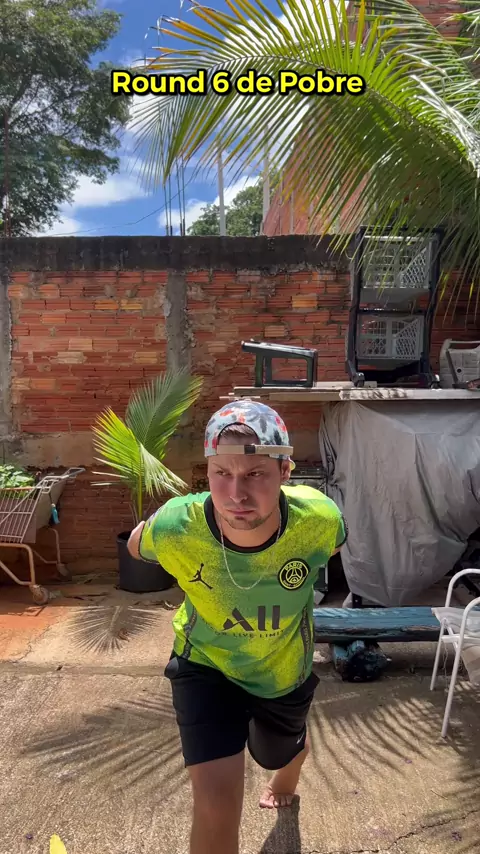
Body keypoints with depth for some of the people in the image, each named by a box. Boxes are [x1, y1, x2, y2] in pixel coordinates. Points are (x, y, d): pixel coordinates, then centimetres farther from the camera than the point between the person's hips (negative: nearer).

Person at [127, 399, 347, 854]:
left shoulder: (319, 519, -35)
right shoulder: (174, 528, -35)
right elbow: (137, 545, -9)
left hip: (285, 670, 2)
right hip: (206, 666, -2)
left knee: (285, 751, 32)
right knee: (216, 804, -14)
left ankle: (284, 784, 73)